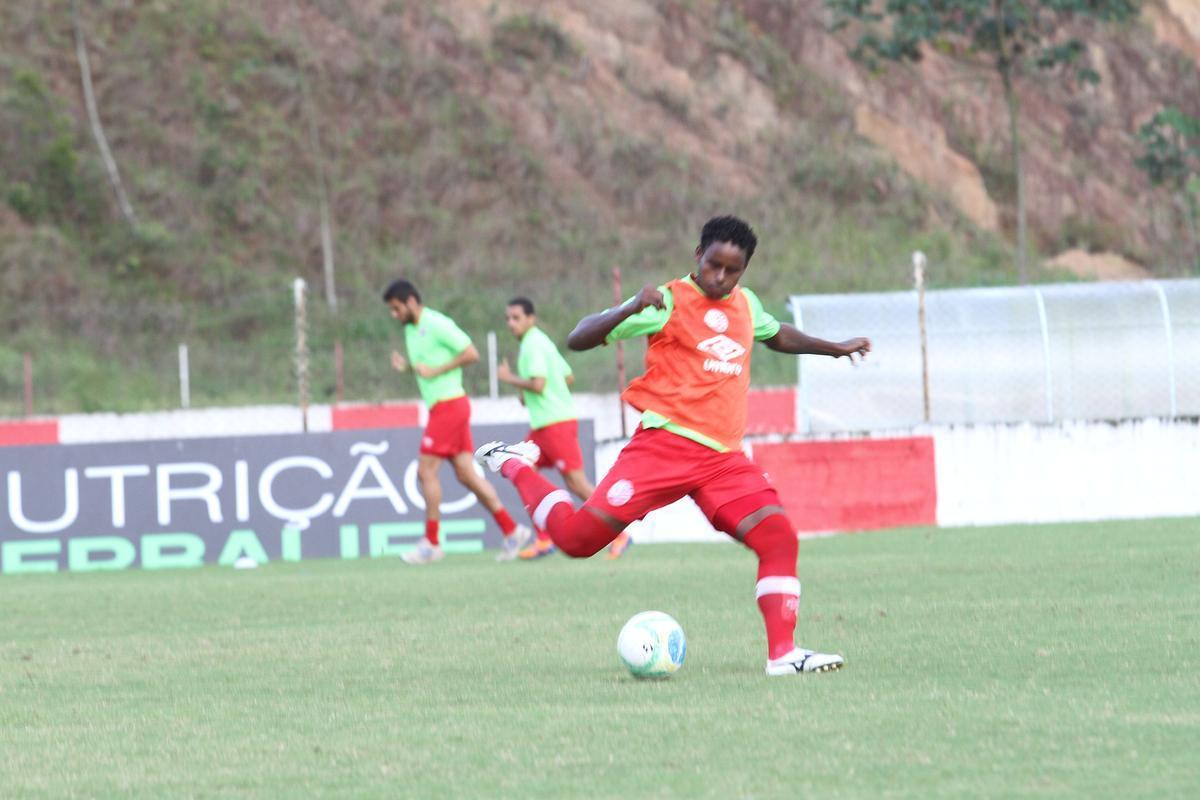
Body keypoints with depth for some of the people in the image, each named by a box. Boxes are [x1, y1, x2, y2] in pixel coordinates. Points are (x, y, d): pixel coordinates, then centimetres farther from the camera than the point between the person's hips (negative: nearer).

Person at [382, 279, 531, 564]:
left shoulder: (437, 324, -13)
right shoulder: (411, 329, 15)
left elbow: (471, 354, -16)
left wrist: (435, 370, -18)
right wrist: (406, 365, 4)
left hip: (449, 404, -9)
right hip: (440, 407, 9)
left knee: (426, 471, -8)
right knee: (467, 474, 6)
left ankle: (431, 543, -3)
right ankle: (511, 530, 8)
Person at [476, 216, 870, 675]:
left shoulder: (745, 305, 16)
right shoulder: (669, 302, -4)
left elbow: (776, 336, 42)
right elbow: (578, 340, -10)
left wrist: (835, 348, 44)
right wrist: (632, 309, -26)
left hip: (723, 457, 5)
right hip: (666, 444, -5)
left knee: (779, 539, -13)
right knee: (577, 536, -12)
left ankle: (782, 654, -9)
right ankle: (514, 465, 14)